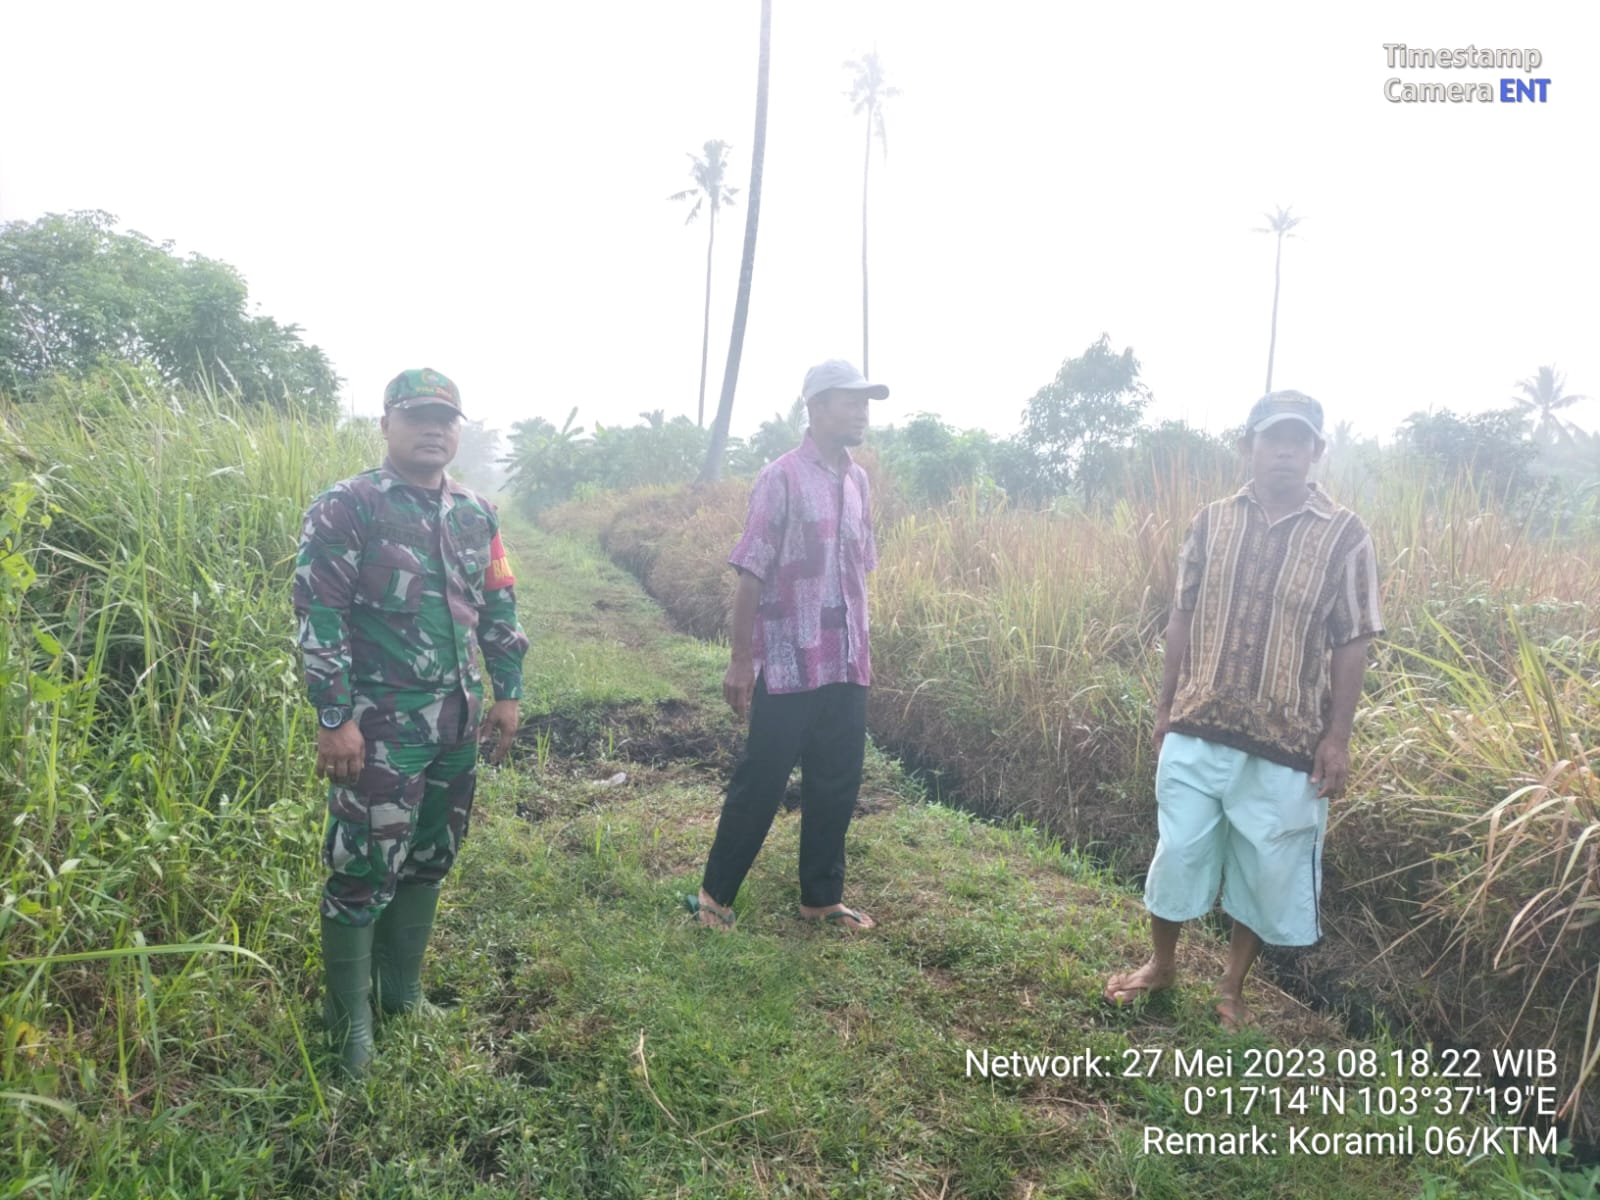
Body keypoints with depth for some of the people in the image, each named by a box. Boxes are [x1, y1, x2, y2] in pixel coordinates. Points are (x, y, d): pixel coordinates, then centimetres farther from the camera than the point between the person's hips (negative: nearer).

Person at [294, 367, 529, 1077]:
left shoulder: (477, 514, 9)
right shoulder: (347, 507, -9)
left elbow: (500, 610, 15)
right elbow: (319, 615, -13)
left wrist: (507, 693, 12)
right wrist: (334, 719, -16)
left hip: (458, 722, 6)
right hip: (382, 726, -6)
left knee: (428, 860, 16)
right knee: (365, 868, 1)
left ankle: (402, 990, 34)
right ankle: (350, 1016, 21)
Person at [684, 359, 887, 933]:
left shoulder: (858, 481, 10)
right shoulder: (782, 478, -10)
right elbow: (751, 577, -11)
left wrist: (862, 650, 13)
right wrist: (740, 660, -12)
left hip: (847, 666, 6)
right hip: (789, 665, -6)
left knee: (837, 784, 13)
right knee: (759, 783, 3)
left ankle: (822, 897, 28)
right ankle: (715, 892, 20)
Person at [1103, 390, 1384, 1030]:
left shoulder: (1344, 534, -5)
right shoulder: (1211, 521, 1)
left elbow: (1352, 644, -4)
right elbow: (1182, 621, 6)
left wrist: (1338, 736, -7)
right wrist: (1165, 707, 6)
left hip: (1287, 739, -1)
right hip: (1198, 729, 2)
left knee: (1268, 867, 11)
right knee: (1178, 850, 11)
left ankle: (1232, 987, 33)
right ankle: (1160, 963, 34)